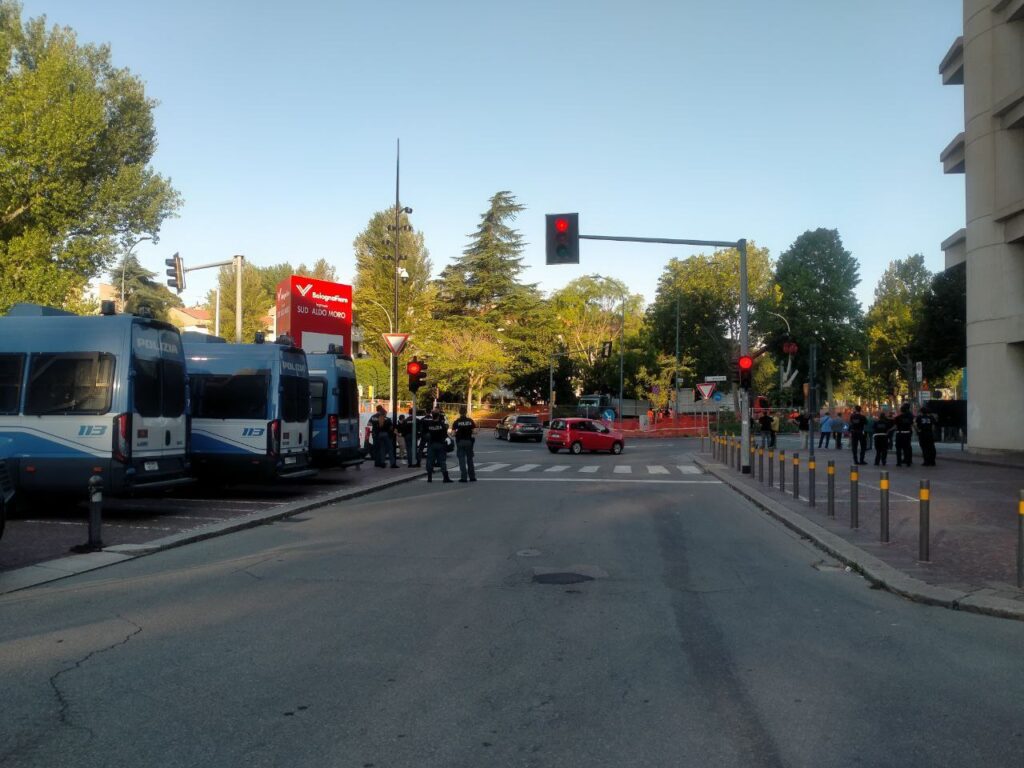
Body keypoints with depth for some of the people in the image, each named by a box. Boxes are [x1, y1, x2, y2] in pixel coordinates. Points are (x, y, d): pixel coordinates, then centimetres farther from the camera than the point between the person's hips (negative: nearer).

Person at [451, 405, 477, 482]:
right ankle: (472, 477, 16)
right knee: (470, 459, 12)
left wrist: (456, 432, 10)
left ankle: (463, 477, -3)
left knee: (462, 460, 1)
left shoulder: (456, 422, -6)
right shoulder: (470, 421, -2)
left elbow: (453, 432, -12)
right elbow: (474, 431, -6)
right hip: (468, 441, 2)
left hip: (460, 442, -2)